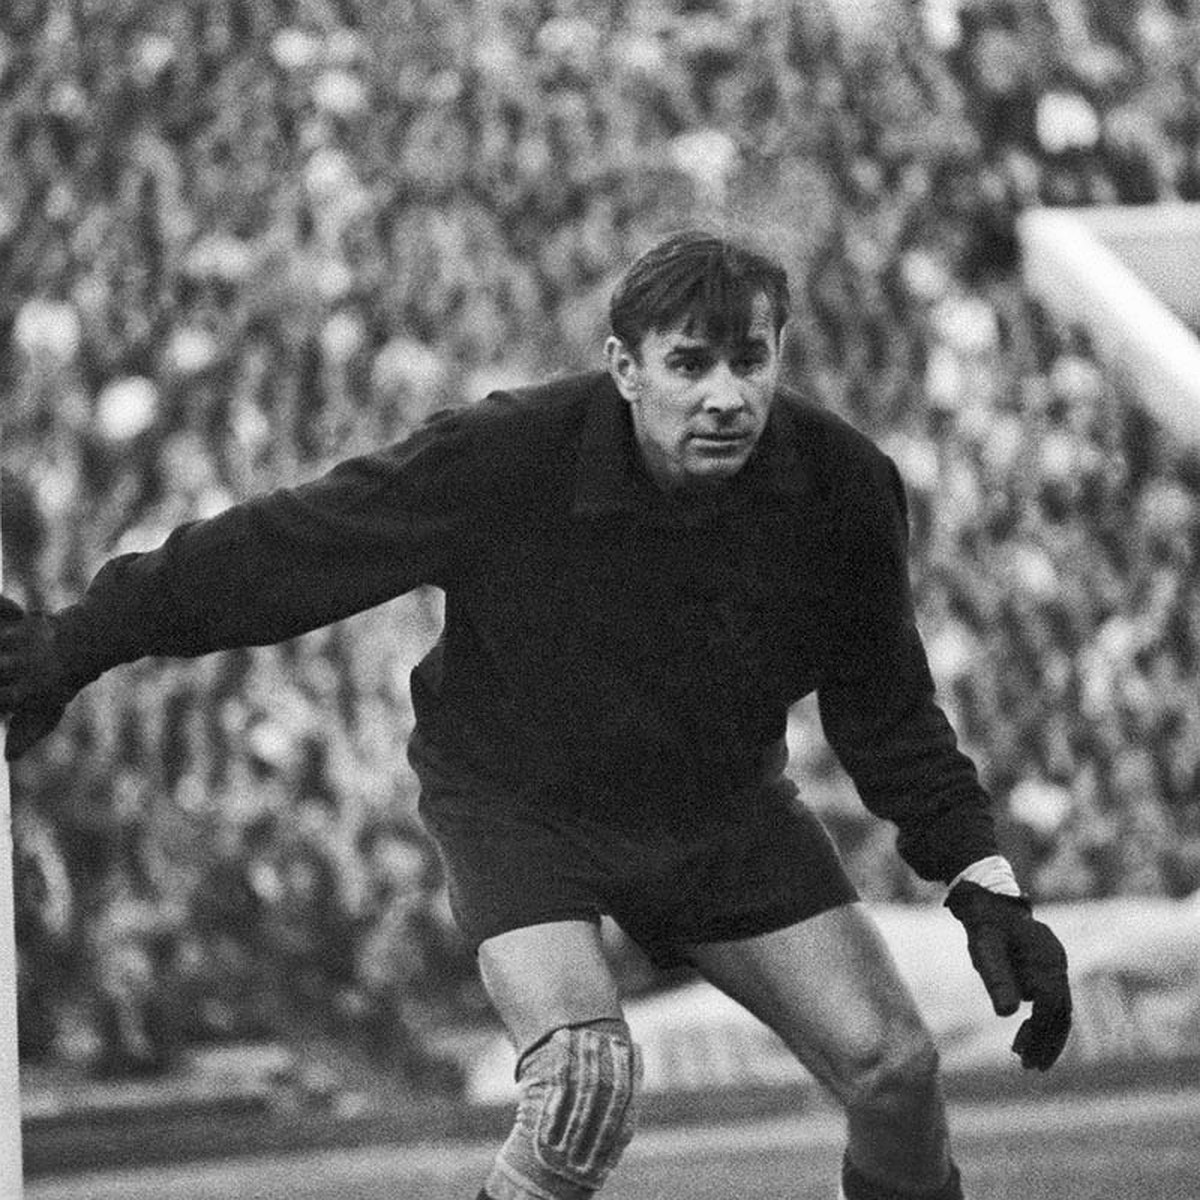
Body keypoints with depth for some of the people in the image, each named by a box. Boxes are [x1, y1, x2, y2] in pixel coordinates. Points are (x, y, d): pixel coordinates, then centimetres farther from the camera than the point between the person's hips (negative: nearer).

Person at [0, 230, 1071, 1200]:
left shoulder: (841, 486, -19)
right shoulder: (502, 462, -29)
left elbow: (887, 710, -3)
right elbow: (287, 548, -19)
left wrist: (984, 883, -8)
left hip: (725, 806, 4)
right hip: (517, 801, -4)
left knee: (892, 1064, -3)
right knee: (589, 1083, -27)